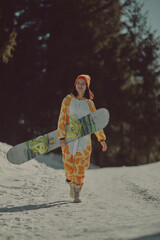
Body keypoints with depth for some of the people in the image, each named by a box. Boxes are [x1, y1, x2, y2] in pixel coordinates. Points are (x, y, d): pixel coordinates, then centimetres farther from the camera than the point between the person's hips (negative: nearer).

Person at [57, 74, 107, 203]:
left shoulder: (90, 103, 10)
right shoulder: (68, 100, 3)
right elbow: (62, 119, -2)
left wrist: (102, 139, 11)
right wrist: (61, 137, -13)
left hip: (84, 139, 1)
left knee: (81, 166, -4)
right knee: (69, 165, -1)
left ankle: (77, 194, 3)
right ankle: (71, 182, 30)